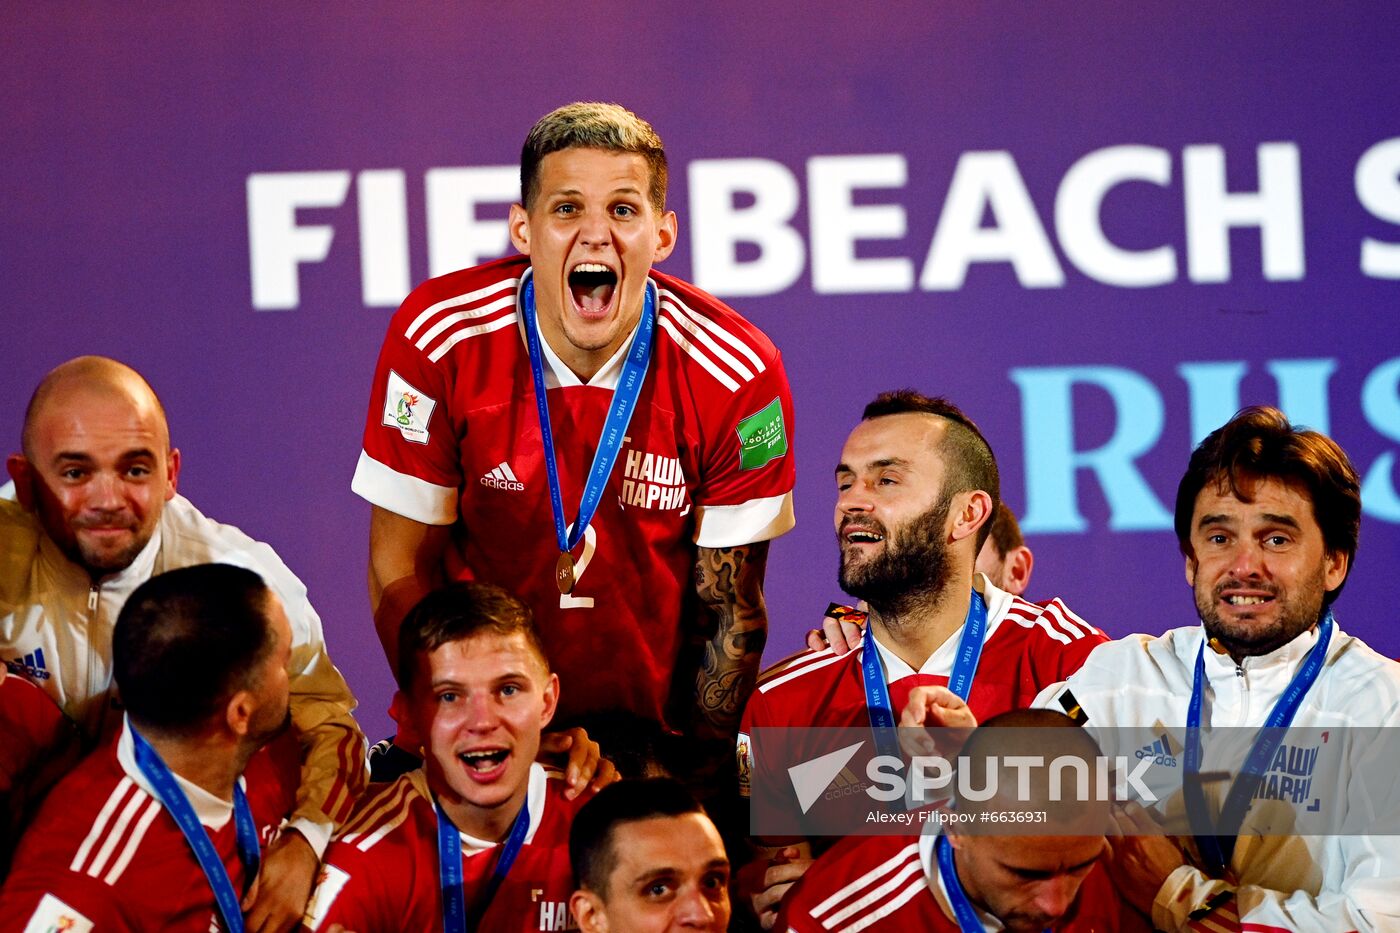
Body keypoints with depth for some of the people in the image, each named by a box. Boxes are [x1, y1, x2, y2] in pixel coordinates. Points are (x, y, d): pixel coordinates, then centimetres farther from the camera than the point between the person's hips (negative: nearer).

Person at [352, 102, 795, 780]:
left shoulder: (735, 373, -11)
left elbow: (728, 608, -2)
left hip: (655, 733, 1)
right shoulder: (439, 337, -11)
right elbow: (401, 566, -3)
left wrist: (692, 770, -9)